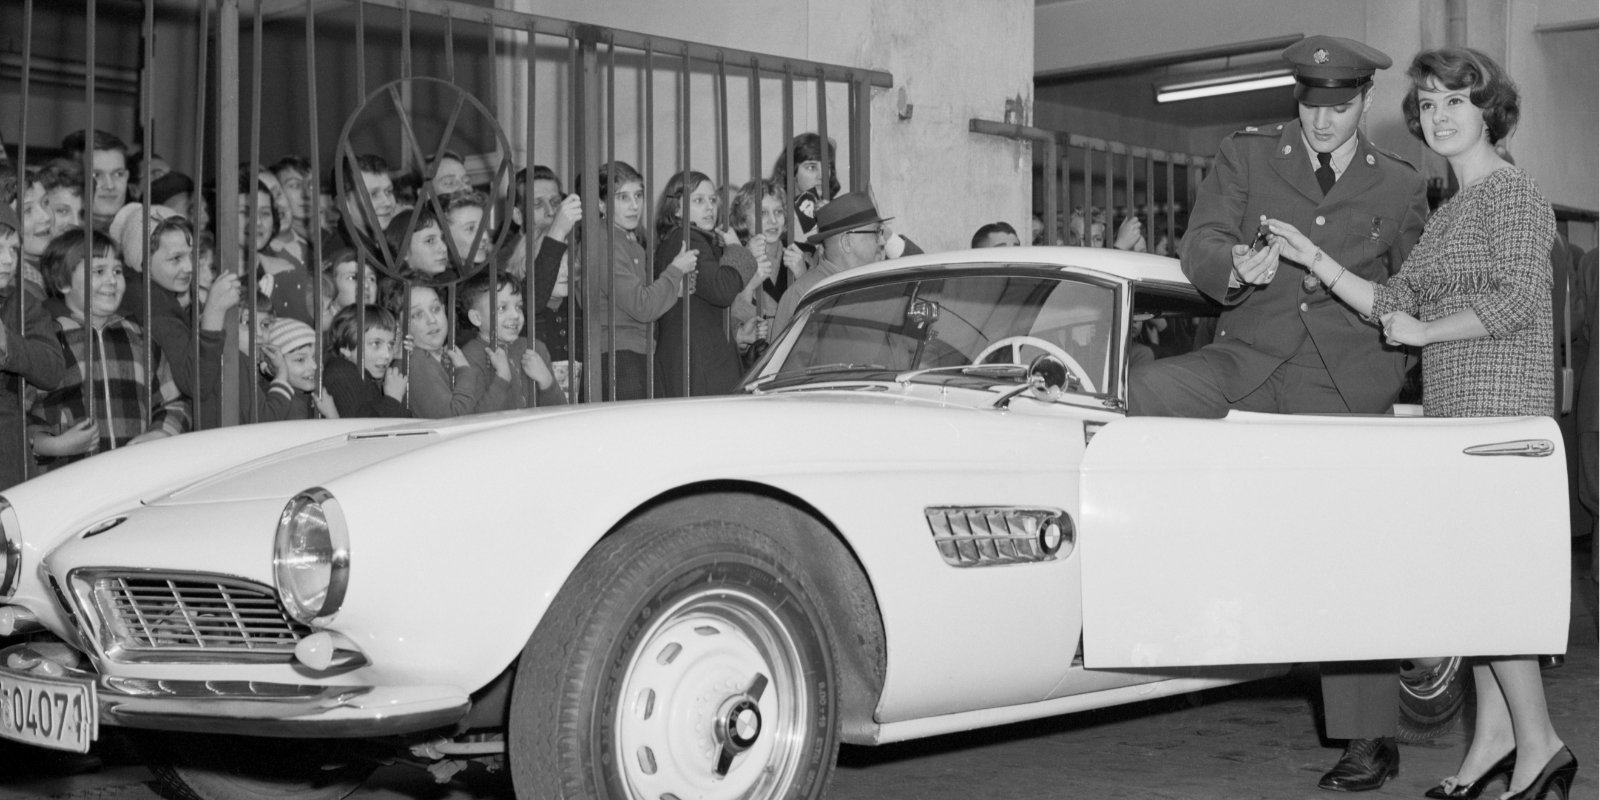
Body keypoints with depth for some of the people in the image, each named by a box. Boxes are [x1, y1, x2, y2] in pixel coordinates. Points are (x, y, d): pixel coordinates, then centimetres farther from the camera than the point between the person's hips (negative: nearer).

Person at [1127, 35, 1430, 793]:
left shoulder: (1401, 187, 12)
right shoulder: (1245, 155, 9)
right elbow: (1198, 248, -4)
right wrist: (1234, 268, -26)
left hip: (1344, 381, -1)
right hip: (1249, 358, 1)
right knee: (1137, 393, -27)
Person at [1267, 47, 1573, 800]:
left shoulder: (1513, 193, -7)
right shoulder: (1447, 213, 19)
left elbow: (1516, 300, -18)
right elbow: (1394, 302, 13)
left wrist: (1423, 333, -9)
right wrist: (1315, 259, 4)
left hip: (1499, 409, -9)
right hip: (1451, 411, 9)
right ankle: (1493, 736, 14)